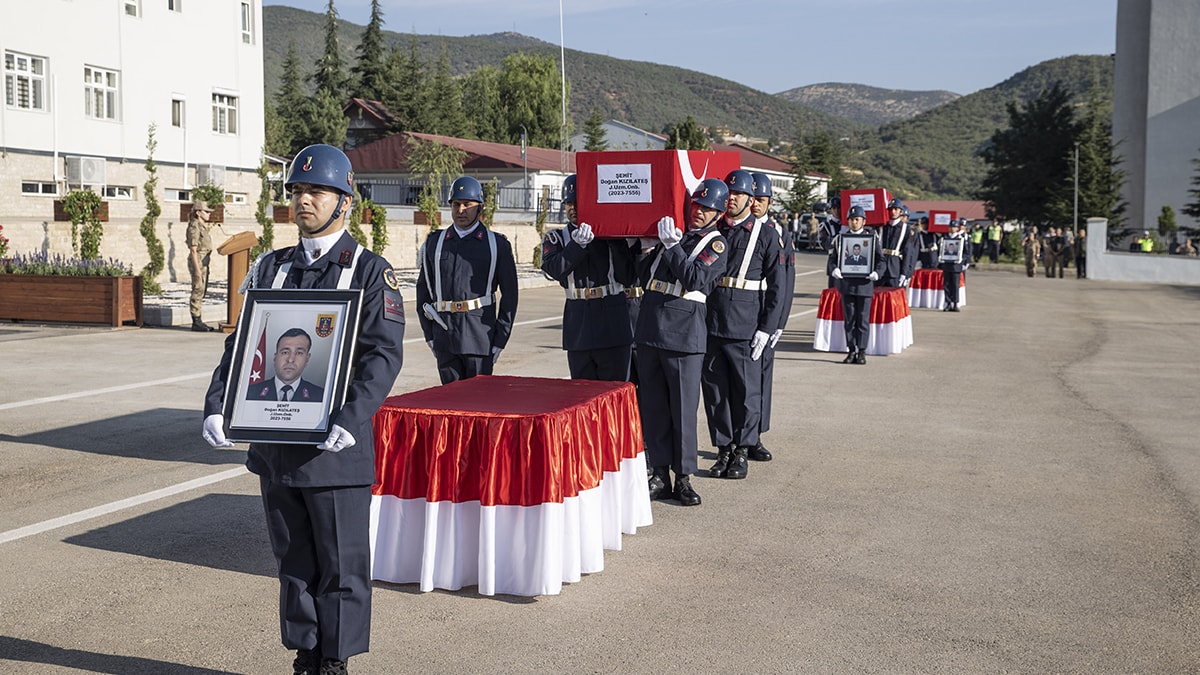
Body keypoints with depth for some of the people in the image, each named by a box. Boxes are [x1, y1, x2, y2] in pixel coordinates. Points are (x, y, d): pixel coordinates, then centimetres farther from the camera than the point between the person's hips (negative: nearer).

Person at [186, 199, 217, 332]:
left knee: (201, 291, 11)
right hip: (198, 261, -10)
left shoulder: (203, 226, 15)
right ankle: (196, 322, -4)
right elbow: (193, 250, -18)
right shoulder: (194, 227, -13)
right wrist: (197, 269, -22)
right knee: (197, 291, -7)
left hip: (204, 262, 10)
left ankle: (198, 321, 16)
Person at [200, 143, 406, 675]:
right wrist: (216, 407, -5)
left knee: (341, 564, 5)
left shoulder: (370, 272, -4)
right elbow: (242, 343, 9)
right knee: (293, 562, 14)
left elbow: (383, 355, -13)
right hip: (275, 446, 5)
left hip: (335, 447, -5)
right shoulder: (272, 267, 11)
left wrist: (351, 420, -27)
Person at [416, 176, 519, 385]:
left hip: (480, 338, -2)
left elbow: (509, 295, 4)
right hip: (444, 338, 2)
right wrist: (429, 334, 8)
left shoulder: (497, 245, 4)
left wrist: (500, 340, -1)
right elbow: (423, 288, 14)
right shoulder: (435, 243, 11)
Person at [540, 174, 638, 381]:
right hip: (578, 326, 2)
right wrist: (578, 244, -25)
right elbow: (554, 269, -13)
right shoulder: (555, 239, 9)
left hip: (613, 325, -2)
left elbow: (627, 278, -4)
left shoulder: (611, 234, 5)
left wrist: (615, 243, -13)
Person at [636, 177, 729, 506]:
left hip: (684, 334, -5)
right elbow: (646, 275, 25)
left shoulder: (716, 243, 2)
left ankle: (683, 478, 8)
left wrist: (672, 246, -14)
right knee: (652, 406, 8)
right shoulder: (673, 232, 17)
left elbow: (695, 279, -14)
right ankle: (660, 474, 16)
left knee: (683, 408, -1)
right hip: (649, 330, 5)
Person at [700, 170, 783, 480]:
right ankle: (723, 450, 18)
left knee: (746, 391, 4)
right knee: (714, 390, 7)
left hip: (745, 328, -3)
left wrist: (766, 329, -8)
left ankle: (742, 451, 16)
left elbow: (776, 287, -1)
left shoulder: (767, 235, 1)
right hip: (710, 324, 3)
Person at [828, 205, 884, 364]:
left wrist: (877, 272, -16)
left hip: (865, 284, -2)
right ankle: (851, 351, 14)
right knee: (849, 319, 6)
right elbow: (833, 258, 6)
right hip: (846, 285, 2)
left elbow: (880, 260, 4)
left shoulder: (872, 238, 5)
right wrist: (834, 269, -15)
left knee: (863, 320, 2)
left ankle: (862, 352, 8)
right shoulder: (840, 238, 9)